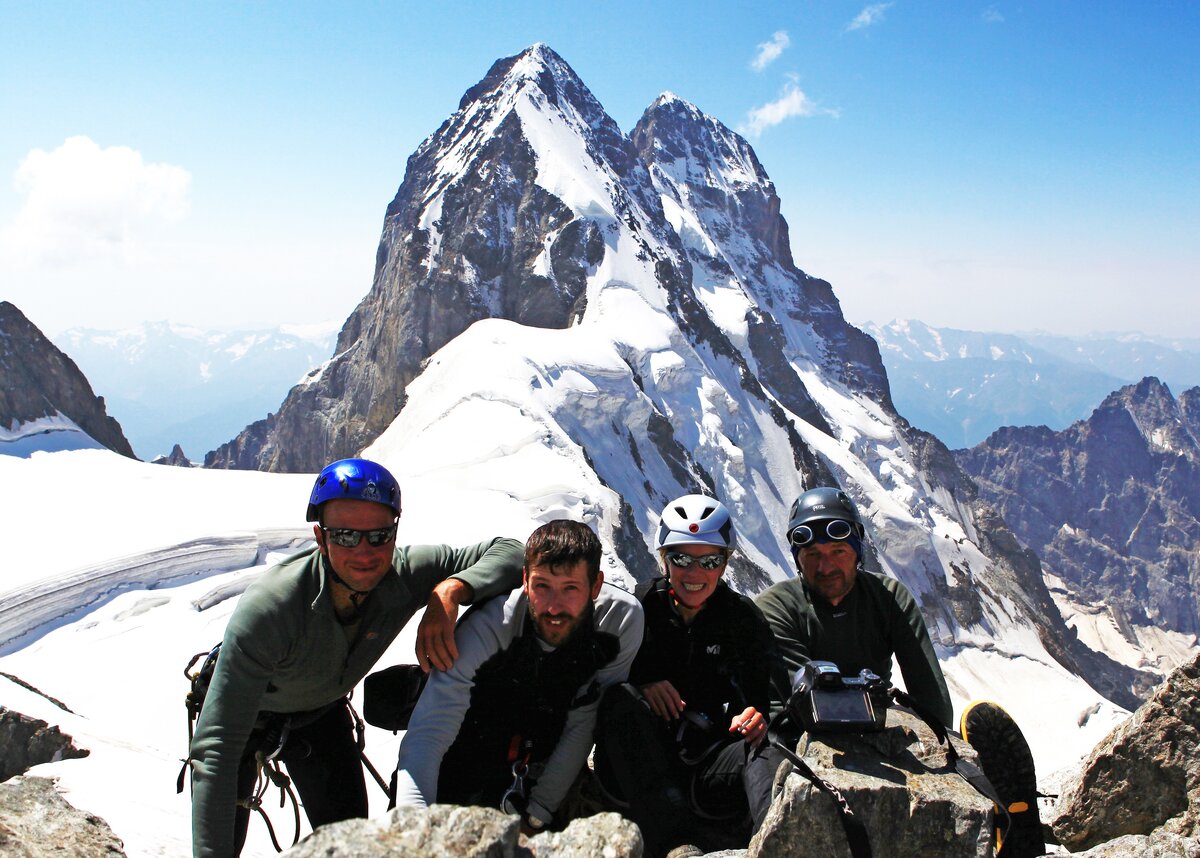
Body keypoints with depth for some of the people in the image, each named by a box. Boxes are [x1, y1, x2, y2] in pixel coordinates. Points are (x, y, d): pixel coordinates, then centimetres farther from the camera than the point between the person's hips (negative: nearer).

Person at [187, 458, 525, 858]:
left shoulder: (405, 574, -32)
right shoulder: (267, 608, -43)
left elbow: (510, 551, -28)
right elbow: (214, 749, -42)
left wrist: (450, 590, -47)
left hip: (321, 711, 3)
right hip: (245, 711, -3)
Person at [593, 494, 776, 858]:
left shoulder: (743, 618, 9)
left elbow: (767, 695, 8)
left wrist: (758, 716, -16)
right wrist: (639, 684, -16)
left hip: (708, 767, 0)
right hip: (638, 767, 0)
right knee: (622, 699, -32)